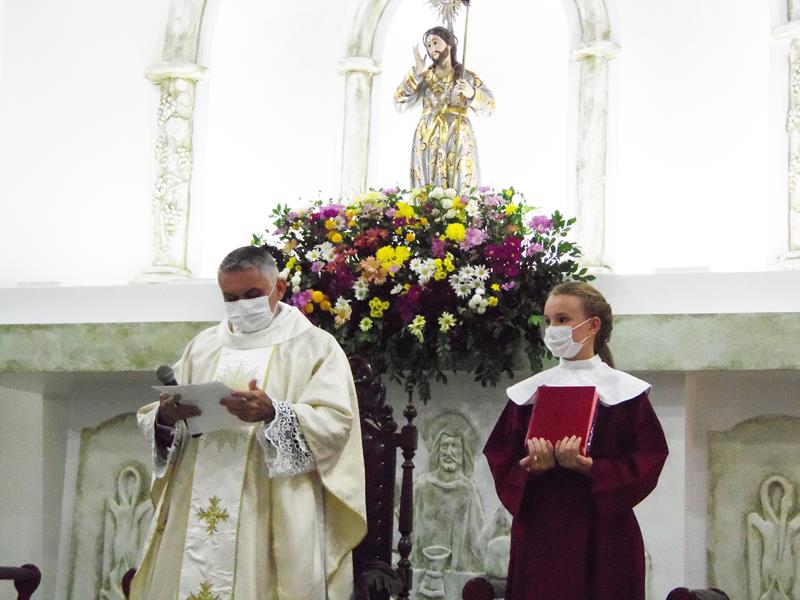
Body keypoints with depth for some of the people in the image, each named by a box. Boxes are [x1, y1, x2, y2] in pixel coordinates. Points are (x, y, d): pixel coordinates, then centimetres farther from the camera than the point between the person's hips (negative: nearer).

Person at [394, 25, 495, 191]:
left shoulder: (467, 76, 6)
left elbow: (489, 107, 0)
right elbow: (400, 104, 0)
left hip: (459, 144, -1)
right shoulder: (424, 76, 9)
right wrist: (416, 72, -6)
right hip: (428, 145, 1)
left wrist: (472, 93, -20)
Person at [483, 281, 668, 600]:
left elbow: (646, 463, -6)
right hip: (539, 532, 2)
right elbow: (500, 460, 5)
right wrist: (531, 467, -16)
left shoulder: (625, 391, 1)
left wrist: (589, 466, -20)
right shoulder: (528, 392, 9)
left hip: (603, 535, -2)